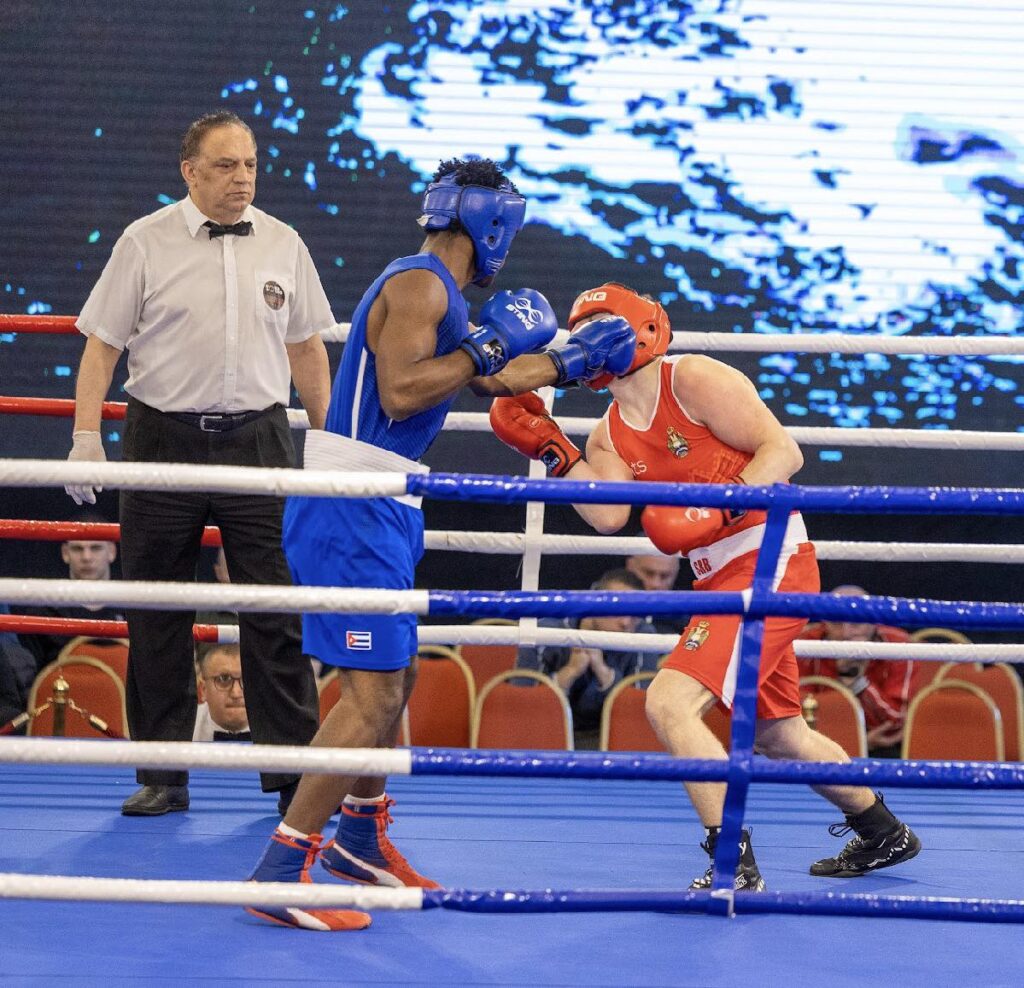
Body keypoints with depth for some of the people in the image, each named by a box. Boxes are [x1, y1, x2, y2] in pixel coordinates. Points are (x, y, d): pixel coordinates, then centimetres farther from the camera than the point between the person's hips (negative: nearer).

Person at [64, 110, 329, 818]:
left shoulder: (283, 245, 8)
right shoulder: (146, 243, 0)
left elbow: (306, 348, 16)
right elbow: (101, 345, 0)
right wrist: (87, 435, -9)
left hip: (258, 441, 1)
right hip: (164, 437, -1)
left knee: (278, 612, -2)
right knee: (157, 618, 5)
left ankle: (295, 770, 4)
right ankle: (162, 778, 13)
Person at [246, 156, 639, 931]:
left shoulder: (434, 290, 18)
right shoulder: (420, 284, -13)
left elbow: (494, 380, 28)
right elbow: (399, 392, -23)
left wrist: (575, 360, 31)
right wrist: (488, 349, -16)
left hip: (378, 509, 11)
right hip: (353, 509, -11)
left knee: (396, 678, 22)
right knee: (373, 691, -13)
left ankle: (361, 838, 37)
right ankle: (281, 870, -14)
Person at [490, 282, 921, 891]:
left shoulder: (695, 380, -9)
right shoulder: (610, 436, 12)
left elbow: (783, 451, -16)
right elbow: (608, 516, -6)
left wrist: (718, 512, -26)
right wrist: (551, 451, -11)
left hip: (770, 561, -9)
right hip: (721, 579, 9)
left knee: (670, 703, -20)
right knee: (779, 734, 22)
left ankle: (733, 864, -18)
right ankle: (884, 835, 41)